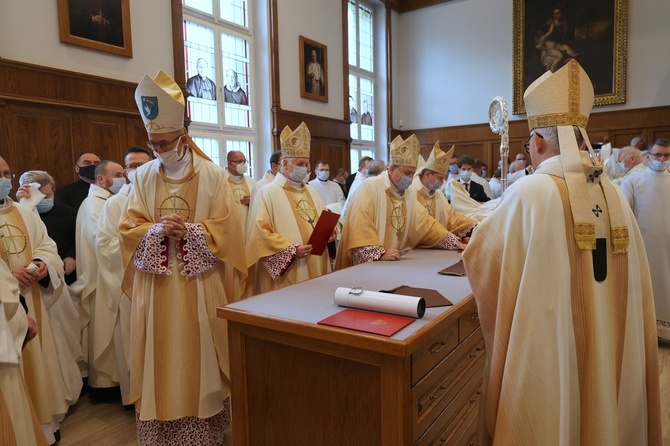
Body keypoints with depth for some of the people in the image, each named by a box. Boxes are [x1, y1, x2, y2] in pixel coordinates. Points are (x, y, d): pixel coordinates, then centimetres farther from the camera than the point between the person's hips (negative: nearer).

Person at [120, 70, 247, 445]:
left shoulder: (212, 174, -3)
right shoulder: (144, 177, 6)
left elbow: (226, 226, -5)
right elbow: (129, 228, 4)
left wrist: (189, 230, -19)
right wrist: (158, 230, -16)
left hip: (201, 284, -2)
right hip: (158, 285, 3)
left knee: (200, 352, 7)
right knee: (161, 356, 9)